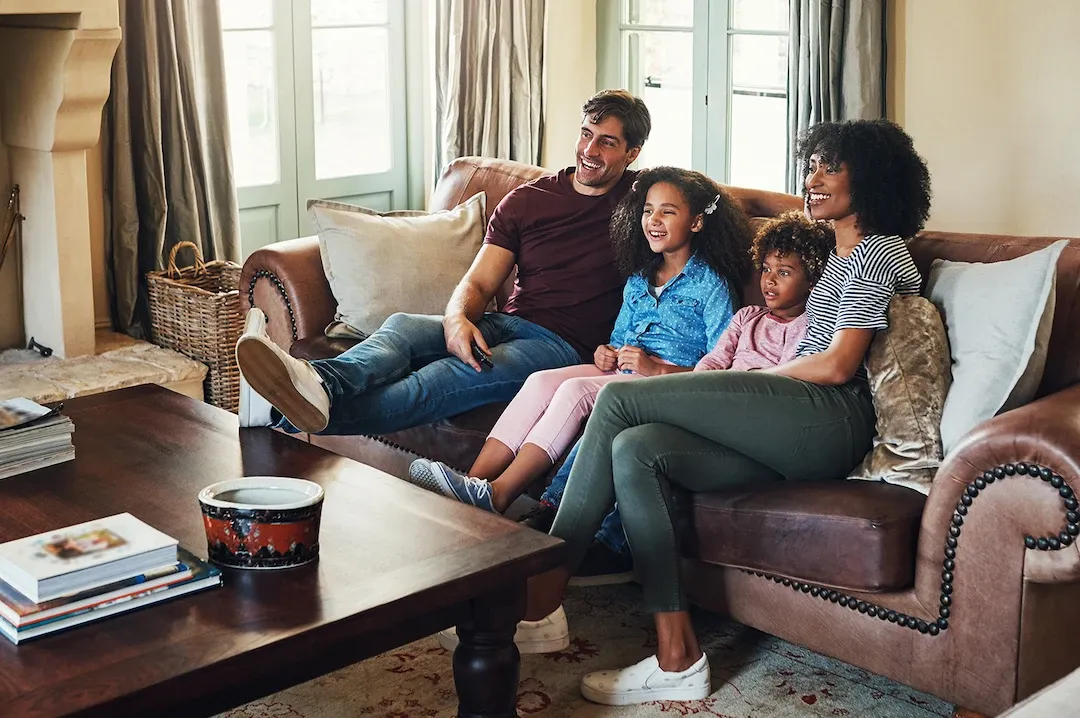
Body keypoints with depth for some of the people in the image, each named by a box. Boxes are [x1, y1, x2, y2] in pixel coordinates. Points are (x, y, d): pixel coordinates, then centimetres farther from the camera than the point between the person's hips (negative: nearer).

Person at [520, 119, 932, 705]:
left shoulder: (878, 250, 1)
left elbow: (838, 365, -9)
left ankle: (544, 592, -13)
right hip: (805, 437, 9)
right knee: (633, 450, -15)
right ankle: (678, 657, -20)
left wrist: (756, 378, 4)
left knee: (619, 399, -16)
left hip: (830, 418, -9)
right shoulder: (841, 256, 31)